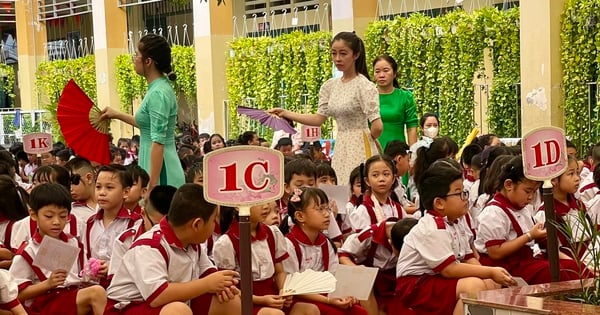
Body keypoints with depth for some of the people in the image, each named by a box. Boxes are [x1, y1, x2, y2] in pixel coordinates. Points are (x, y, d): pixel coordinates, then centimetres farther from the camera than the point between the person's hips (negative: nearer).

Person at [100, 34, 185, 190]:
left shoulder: (158, 93, -17)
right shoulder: (160, 88, 12)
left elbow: (158, 142, -21)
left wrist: (152, 185, -23)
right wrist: (117, 115, 37)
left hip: (160, 170, -10)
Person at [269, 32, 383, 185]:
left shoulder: (364, 86, -13)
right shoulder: (330, 86, 8)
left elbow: (377, 126, -18)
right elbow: (319, 118, 11)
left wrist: (369, 139, 1)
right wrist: (286, 114, 7)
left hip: (359, 149, -7)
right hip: (340, 148, 7)